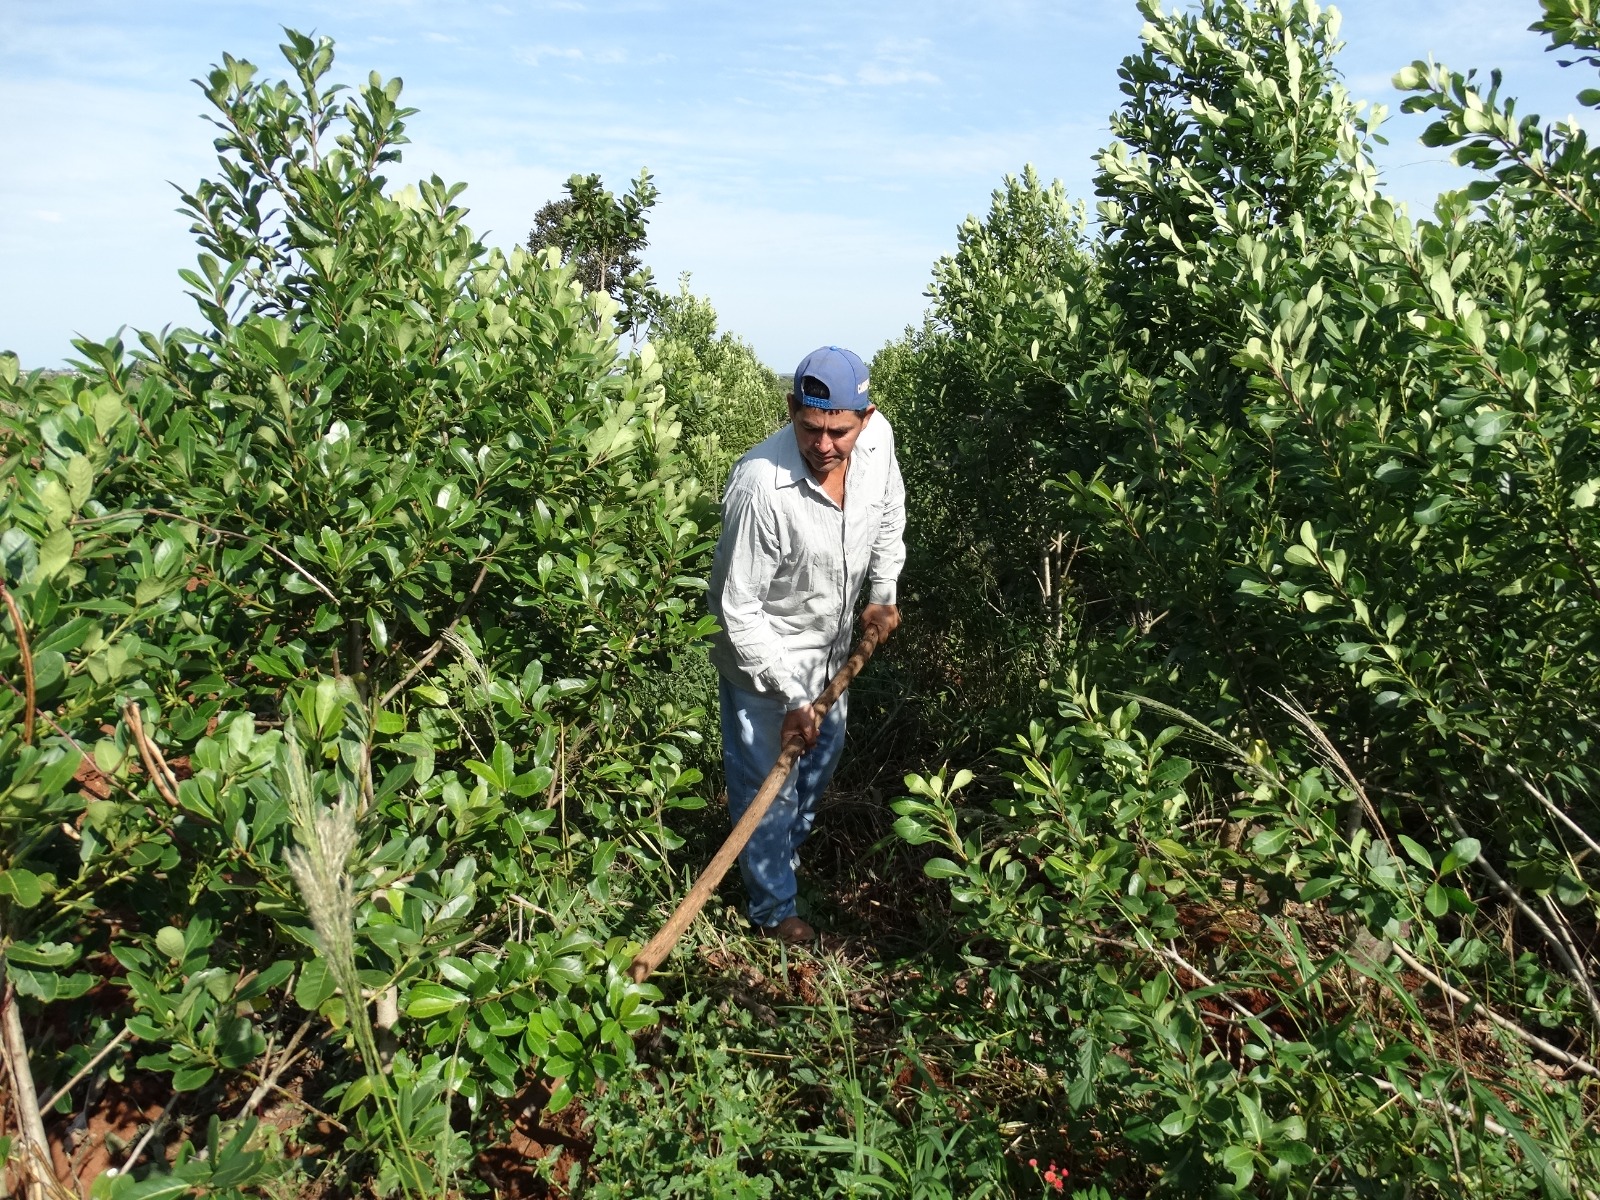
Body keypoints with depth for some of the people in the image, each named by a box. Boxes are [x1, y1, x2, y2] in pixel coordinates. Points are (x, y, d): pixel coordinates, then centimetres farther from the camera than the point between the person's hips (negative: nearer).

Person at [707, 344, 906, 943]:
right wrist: (789, 696, -26)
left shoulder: (877, 436, -18)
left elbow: (889, 510, 6)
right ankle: (774, 910, 32)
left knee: (825, 751, 27)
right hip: (765, 655, -7)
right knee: (769, 786, 6)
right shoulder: (761, 485, -36)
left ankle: (791, 847, 56)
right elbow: (738, 606, -28)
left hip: (831, 644, 7)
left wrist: (883, 592, 4)